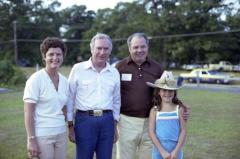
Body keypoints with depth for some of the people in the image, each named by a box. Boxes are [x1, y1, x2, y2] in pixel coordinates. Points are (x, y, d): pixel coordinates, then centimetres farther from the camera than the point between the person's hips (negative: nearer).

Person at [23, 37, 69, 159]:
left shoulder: (64, 81, 7)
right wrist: (31, 140, -15)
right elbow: (28, 112, -12)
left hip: (61, 134, 6)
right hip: (41, 135, -5)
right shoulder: (36, 79, -10)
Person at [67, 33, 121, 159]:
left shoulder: (114, 72, 7)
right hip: (84, 120, -3)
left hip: (107, 121, 3)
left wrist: (115, 126, 14)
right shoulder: (78, 69, -4)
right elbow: (70, 99, -2)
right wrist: (70, 126, -2)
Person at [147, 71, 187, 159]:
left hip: (175, 150, 0)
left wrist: (176, 151, -11)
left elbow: (183, 131, -3)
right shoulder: (154, 110, -2)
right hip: (159, 150, 0)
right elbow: (151, 132, -6)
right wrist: (162, 151, -12)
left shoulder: (179, 109, -2)